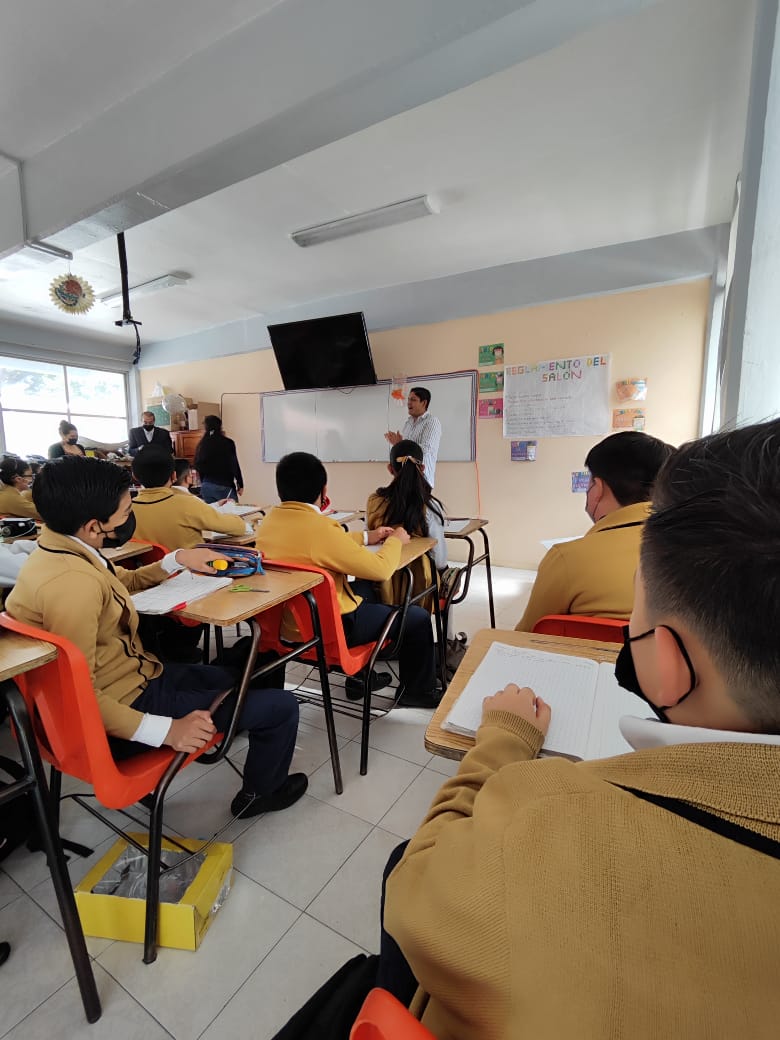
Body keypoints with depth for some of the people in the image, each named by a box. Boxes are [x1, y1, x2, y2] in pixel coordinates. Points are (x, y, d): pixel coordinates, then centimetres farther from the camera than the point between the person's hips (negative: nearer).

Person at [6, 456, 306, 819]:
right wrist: (165, 729, -29)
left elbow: (126, 581, 20)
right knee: (281, 706, -4)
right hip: (126, 703, -10)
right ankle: (259, 793, 24)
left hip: (133, 673, 10)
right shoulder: (70, 582, -32)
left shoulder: (60, 550, 1)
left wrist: (177, 559, 9)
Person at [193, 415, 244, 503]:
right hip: (224, 486, -4)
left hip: (206, 486, 4)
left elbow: (197, 466, 10)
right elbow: (234, 466, -6)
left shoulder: (201, 445, 6)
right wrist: (240, 485, 0)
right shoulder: (228, 443, -5)